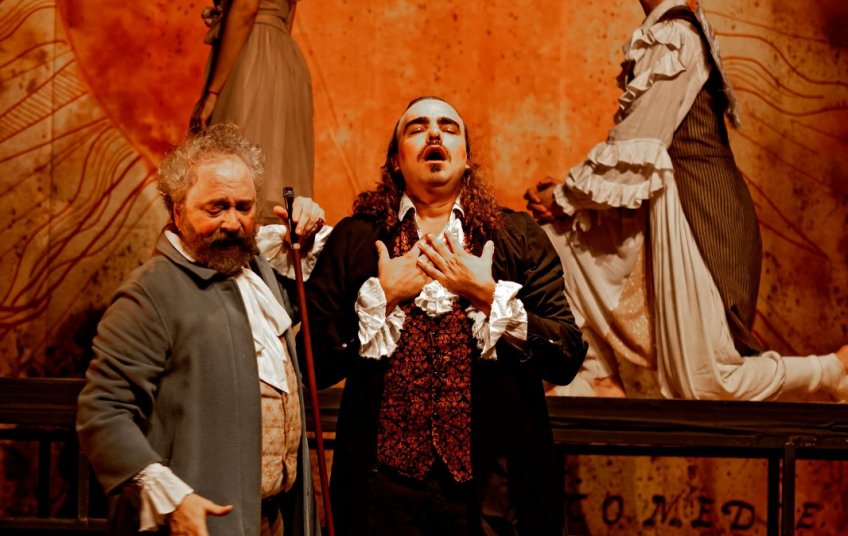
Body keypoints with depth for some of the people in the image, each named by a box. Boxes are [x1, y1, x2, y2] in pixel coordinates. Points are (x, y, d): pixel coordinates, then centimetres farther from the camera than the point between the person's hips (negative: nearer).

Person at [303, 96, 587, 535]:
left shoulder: (519, 237, 5)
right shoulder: (353, 239, 4)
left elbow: (567, 359, -3)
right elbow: (315, 363, -2)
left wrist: (488, 295, -10)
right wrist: (382, 296, -9)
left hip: (493, 482, 1)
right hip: (386, 481, 0)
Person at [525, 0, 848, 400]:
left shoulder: (673, 36, -17)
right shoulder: (666, 33, 13)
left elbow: (633, 153, -20)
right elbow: (635, 144, 16)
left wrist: (563, 196, -9)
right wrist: (563, 192, 10)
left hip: (696, 211, -10)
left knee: (702, 382, -4)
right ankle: (601, 380, 11)